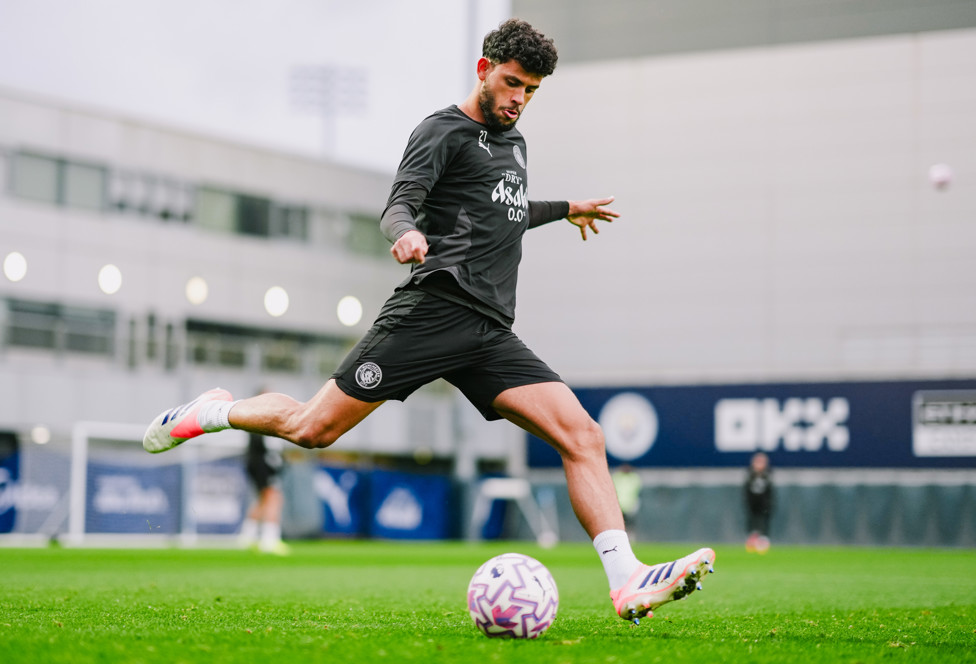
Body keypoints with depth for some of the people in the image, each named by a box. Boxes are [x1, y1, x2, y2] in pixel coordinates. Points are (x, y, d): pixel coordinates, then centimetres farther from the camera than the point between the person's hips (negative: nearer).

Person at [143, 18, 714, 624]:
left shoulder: (515, 144, 27)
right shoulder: (443, 132, 2)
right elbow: (398, 206, -13)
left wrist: (566, 209, 56)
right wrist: (406, 234, -35)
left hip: (492, 333, 7)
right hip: (432, 310, -6)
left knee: (583, 436, -12)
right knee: (314, 430, -7)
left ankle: (628, 584, -18)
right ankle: (219, 411, 24)